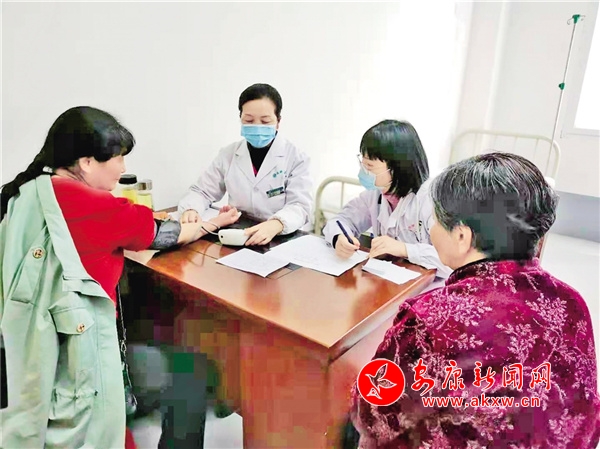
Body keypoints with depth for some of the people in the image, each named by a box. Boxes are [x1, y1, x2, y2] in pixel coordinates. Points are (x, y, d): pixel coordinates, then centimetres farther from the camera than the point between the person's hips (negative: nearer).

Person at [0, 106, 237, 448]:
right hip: (76, 335, -8)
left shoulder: (29, 191, 2)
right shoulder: (91, 204, -22)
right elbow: (158, 233, -9)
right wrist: (213, 223, 6)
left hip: (35, 339, 8)